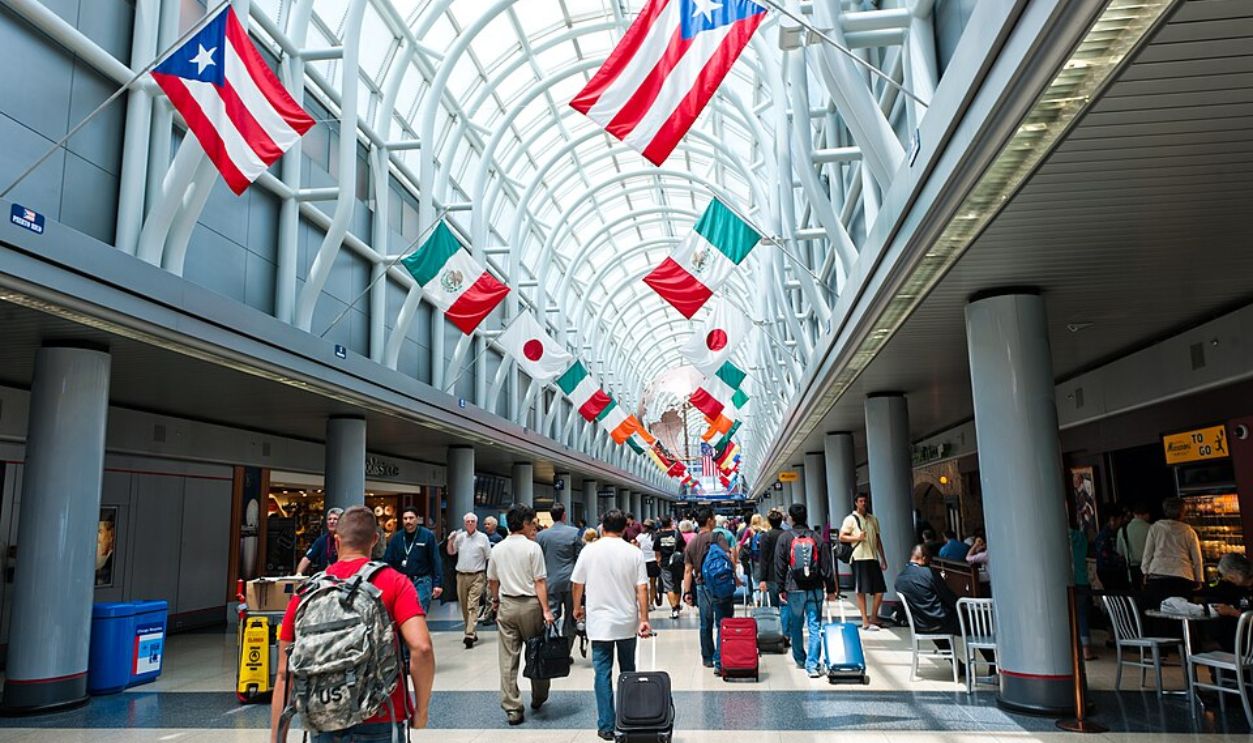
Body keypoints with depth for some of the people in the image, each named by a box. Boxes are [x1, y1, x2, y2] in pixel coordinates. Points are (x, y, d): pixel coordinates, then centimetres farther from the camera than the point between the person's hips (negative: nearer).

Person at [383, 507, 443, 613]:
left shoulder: (428, 535, -6)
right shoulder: (397, 537, 3)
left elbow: (436, 561, -6)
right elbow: (388, 560, 3)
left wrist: (438, 583, -10)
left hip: (422, 581, -4)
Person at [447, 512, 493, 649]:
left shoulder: (483, 538, -1)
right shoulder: (459, 537, 8)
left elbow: (490, 557, 1)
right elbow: (451, 552, 21)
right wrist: (450, 541, 3)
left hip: (477, 577, -4)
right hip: (461, 576, 4)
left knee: (473, 606, -11)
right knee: (464, 607, 10)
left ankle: (469, 635, -16)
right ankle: (472, 632, 23)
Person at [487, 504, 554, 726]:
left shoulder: (497, 549, 7)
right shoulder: (533, 547, -9)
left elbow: (492, 581, 16)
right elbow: (540, 582, -12)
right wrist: (546, 610, -11)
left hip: (506, 605, 4)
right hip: (530, 604, -4)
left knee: (508, 658, 4)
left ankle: (512, 708, 5)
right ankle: (538, 698, 26)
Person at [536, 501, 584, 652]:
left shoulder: (541, 535, 0)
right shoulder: (575, 532, -6)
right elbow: (580, 558, -3)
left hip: (551, 582, 1)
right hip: (570, 581, -1)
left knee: (552, 617, 6)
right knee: (569, 619, 8)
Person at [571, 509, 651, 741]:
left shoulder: (589, 550, -5)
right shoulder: (634, 553, -5)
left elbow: (577, 583, 2)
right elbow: (642, 588, -7)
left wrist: (577, 608, 18)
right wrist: (644, 619, -3)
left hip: (599, 622, -1)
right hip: (627, 622, 1)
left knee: (603, 673, 4)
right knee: (628, 672, 17)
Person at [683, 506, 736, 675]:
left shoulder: (691, 543, 6)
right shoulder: (718, 537, -9)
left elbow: (688, 570, 6)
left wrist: (687, 592, 8)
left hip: (701, 586, 5)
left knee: (705, 625, 17)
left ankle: (708, 659, 30)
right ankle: (719, 663, -6)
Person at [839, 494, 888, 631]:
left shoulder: (873, 519, 16)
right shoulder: (850, 519, -1)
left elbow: (878, 540, 18)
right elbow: (841, 537, -4)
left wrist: (883, 559, 13)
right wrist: (857, 537, -17)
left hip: (873, 558, 5)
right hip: (859, 558, -5)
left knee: (880, 589, 3)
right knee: (861, 591, -2)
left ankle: (873, 618, 18)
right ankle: (865, 622, 3)